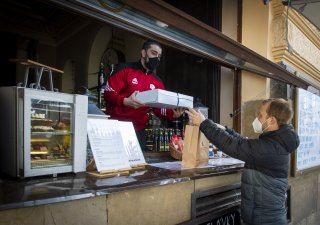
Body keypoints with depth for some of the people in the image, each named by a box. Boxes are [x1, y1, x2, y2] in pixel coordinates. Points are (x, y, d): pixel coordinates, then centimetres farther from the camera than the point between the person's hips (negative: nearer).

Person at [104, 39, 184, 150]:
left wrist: (173, 114, -12)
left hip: (138, 130, 5)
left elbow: (159, 109, 9)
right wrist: (125, 101, -27)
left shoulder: (157, 82, 11)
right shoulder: (125, 69, -4)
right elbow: (108, 93, -9)